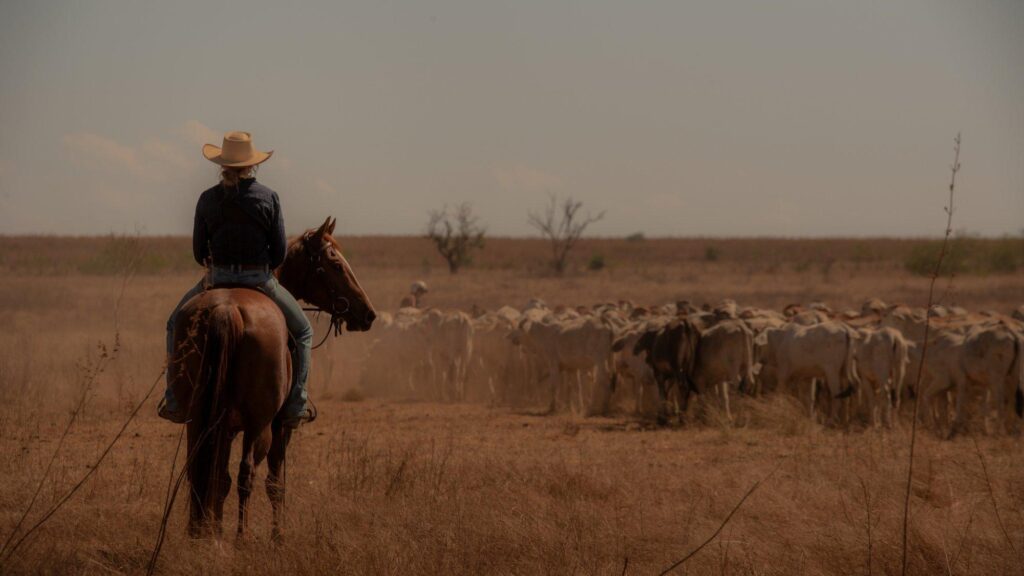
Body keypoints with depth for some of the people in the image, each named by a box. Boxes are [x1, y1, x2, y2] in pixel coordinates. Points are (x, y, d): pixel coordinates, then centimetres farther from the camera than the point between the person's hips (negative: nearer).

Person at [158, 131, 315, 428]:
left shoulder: (208, 200, -3)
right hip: (261, 279, -1)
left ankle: (174, 401, 16)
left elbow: (198, 252, 1)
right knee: (302, 331, 20)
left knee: (176, 324, 25)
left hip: (217, 279, 1)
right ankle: (295, 406, 10)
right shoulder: (268, 198, -6)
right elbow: (280, 251, -5)